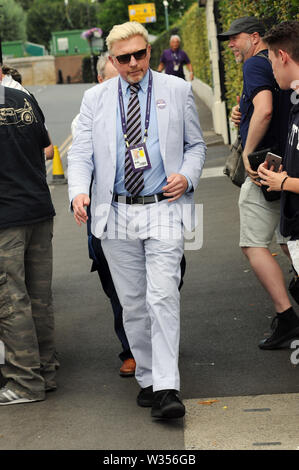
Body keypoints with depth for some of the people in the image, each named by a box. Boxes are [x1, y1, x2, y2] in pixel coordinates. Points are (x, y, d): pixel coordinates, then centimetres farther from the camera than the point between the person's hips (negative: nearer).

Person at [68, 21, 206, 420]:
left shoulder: (176, 90, 7)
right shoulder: (95, 99, 9)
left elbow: (195, 144, 13)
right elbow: (81, 152, 4)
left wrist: (188, 176, -8)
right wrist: (78, 191, -16)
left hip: (163, 210, -2)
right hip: (116, 214, 2)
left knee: (163, 297, -14)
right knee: (133, 304, 8)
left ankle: (167, 389, -16)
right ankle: (147, 379, 21)